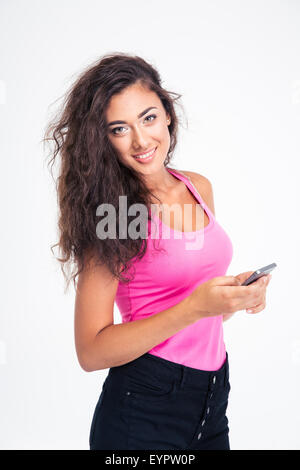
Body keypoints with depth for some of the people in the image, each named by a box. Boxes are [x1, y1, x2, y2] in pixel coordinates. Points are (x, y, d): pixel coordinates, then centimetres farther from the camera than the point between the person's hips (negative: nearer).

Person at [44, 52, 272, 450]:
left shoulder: (200, 187, 1)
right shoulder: (110, 214, -17)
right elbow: (92, 351, -19)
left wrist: (237, 292, -5)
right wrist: (194, 308, -27)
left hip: (214, 391, 6)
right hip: (144, 407, -6)